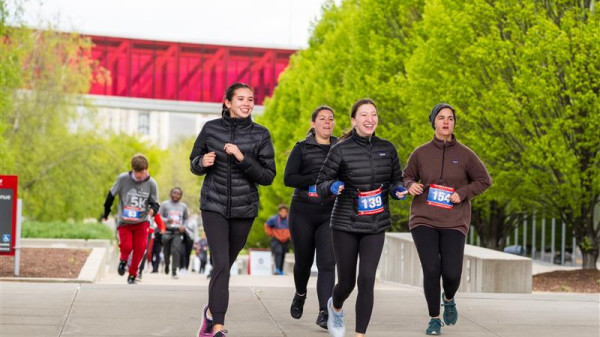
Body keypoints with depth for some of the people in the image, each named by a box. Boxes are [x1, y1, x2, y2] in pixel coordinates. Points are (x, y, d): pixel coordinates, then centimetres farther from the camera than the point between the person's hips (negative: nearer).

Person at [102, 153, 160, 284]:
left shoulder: (151, 183, -7)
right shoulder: (123, 179, -10)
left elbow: (155, 203, 1)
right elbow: (112, 195, 4)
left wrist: (153, 209, -24)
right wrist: (106, 212, 13)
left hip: (142, 221, 1)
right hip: (124, 221, -1)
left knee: (140, 248, -6)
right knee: (126, 246, -12)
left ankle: (132, 275, 12)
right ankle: (123, 260, 23)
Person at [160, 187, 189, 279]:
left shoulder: (183, 206, 11)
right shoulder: (165, 204, 4)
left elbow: (186, 218, 21)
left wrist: (183, 226, 2)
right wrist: (166, 220, -21)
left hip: (178, 232, 0)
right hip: (167, 231, 0)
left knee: (176, 250, -15)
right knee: (166, 251, 7)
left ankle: (174, 271, -13)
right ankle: (167, 264, 38)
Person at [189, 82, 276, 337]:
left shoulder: (260, 135, -4)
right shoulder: (211, 128, -2)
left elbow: (268, 177, -7)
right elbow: (194, 163, 9)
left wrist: (242, 158, -20)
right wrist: (202, 162, -15)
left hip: (244, 209, 2)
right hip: (214, 206, -2)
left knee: (225, 265, 13)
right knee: (221, 264, -16)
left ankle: (212, 310, 39)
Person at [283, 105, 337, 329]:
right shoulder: (302, 148, 3)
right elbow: (288, 178, -6)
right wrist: (317, 180, -17)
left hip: (330, 215, 1)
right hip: (303, 212, -1)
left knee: (327, 263, -12)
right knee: (303, 261, 10)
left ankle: (324, 312, -15)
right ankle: (300, 295, 40)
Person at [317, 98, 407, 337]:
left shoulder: (387, 148, 2)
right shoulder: (341, 150, -8)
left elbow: (396, 180, 14)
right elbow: (321, 184, -3)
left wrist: (398, 190, -8)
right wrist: (333, 186, -25)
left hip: (375, 227, 2)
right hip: (345, 225, -2)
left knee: (366, 280, -11)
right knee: (346, 283, 8)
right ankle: (335, 307, 45)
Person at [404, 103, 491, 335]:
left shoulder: (464, 154, 0)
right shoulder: (421, 153, 2)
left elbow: (484, 180, 7)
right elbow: (407, 177, 14)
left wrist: (462, 193, -8)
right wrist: (411, 186, -9)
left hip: (453, 222, 0)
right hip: (424, 220, 0)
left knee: (451, 273, -8)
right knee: (431, 270, -11)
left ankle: (449, 299, 30)